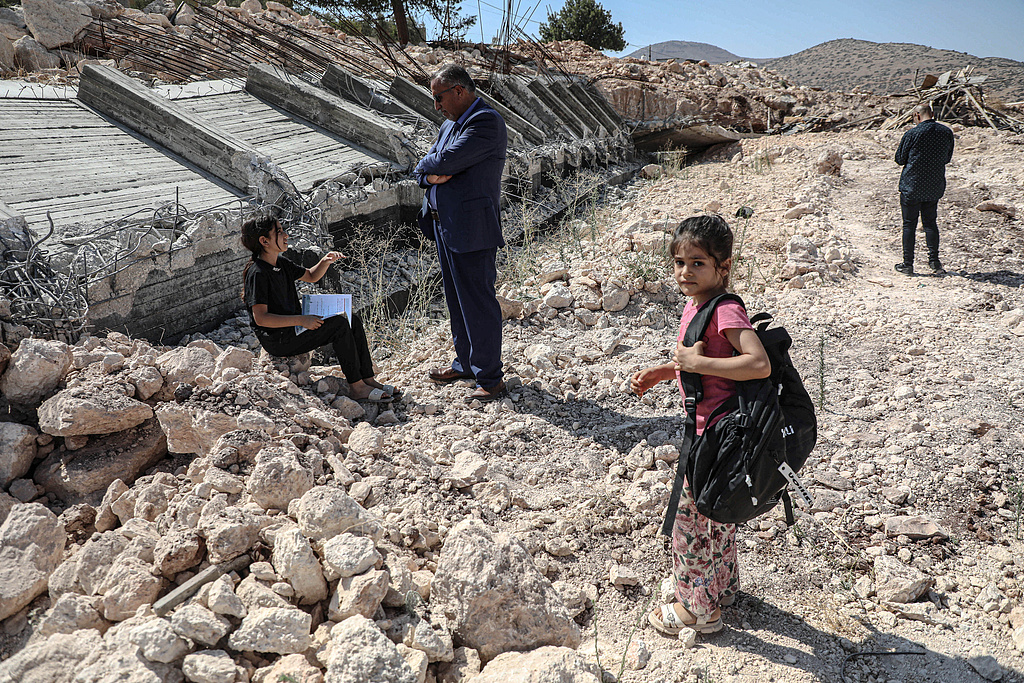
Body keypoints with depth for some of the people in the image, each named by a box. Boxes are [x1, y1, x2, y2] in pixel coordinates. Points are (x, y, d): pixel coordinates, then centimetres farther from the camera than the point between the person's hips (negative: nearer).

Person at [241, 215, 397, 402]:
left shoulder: (281, 262, 9)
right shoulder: (258, 273, -18)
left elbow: (311, 276, 23)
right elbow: (260, 318, -24)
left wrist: (325, 262, 2)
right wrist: (301, 320, -27)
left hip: (293, 327, 10)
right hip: (278, 341, -10)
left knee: (353, 320, 0)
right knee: (339, 324, -22)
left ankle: (368, 379, 1)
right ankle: (357, 387, -16)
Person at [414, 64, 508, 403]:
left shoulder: (486, 122, -14)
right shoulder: (450, 123, 16)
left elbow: (445, 161, -23)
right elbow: (423, 171, 14)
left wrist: (429, 165, -2)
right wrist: (432, 175, -9)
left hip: (471, 228, -9)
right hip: (444, 225, 10)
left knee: (478, 302, -3)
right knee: (457, 300, 18)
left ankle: (490, 378, 7)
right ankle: (466, 363, 32)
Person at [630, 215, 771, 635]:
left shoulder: (726, 311, -23)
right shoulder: (696, 304, 5)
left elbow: (760, 365, -36)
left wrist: (696, 362, -30)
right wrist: (659, 373, 9)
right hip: (707, 428, 10)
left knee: (692, 520, 6)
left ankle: (699, 609, 25)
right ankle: (723, 588, 46)